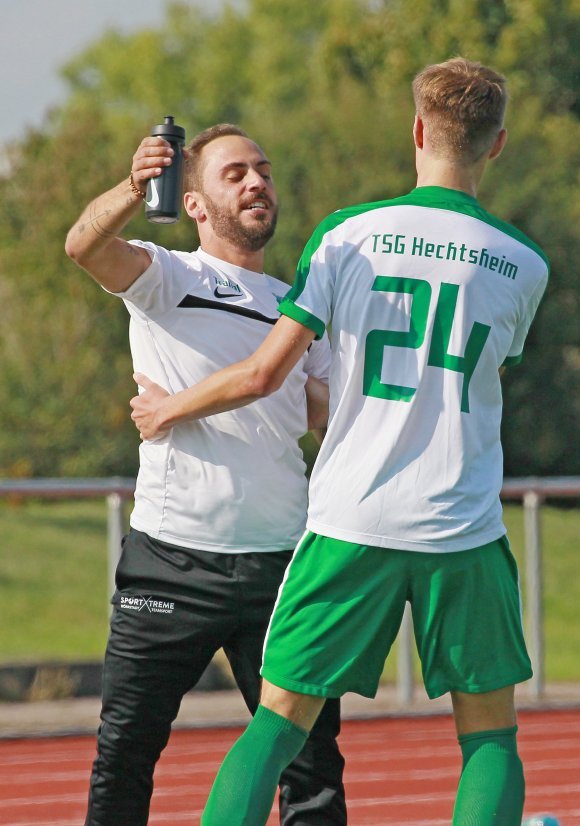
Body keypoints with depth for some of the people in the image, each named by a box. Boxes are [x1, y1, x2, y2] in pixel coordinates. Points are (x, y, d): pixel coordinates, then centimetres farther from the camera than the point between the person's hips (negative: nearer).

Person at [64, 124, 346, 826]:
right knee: (124, 754, -2)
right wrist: (132, 192, -38)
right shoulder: (165, 277, 4)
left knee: (311, 764, 1)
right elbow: (85, 246, -17)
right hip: (172, 553, -4)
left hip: (281, 557, 4)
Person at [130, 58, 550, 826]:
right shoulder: (523, 265, 3)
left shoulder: (347, 233, -2)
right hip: (465, 531, 0)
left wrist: (170, 408, 14)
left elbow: (265, 372, -5)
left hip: (350, 521, 0)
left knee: (279, 721, 5)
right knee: (490, 732, 11)